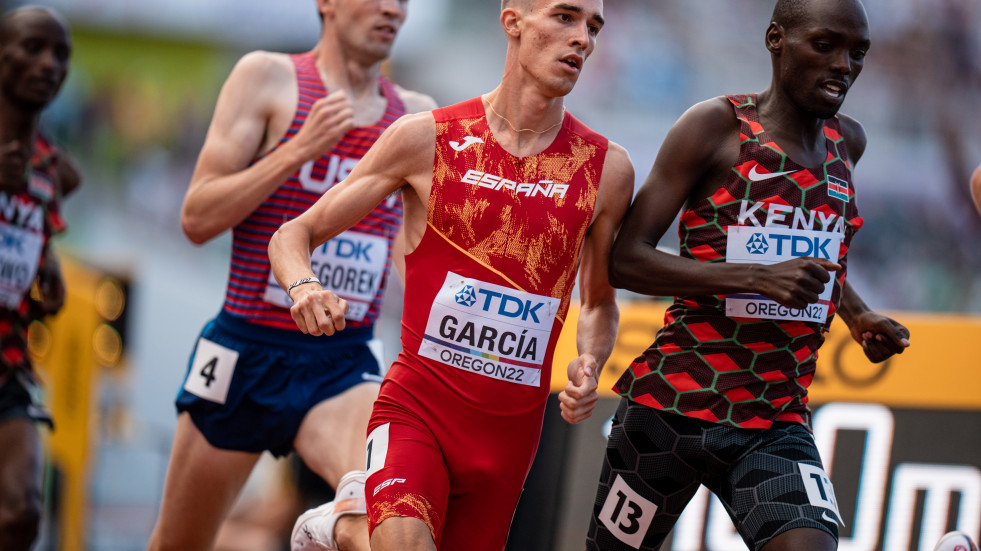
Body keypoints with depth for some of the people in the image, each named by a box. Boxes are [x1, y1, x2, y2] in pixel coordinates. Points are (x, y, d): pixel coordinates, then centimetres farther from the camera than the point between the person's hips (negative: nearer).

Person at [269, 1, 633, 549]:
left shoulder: (607, 169, 4)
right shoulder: (428, 138, -2)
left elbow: (600, 302, 19)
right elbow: (294, 235, 3)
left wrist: (589, 365, -2)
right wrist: (304, 287, -19)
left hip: (511, 426, 4)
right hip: (417, 406, -4)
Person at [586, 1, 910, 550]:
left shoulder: (847, 142, 11)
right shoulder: (715, 127, -6)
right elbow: (627, 261, -14)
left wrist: (859, 315, 12)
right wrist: (758, 279, -25)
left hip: (777, 425, 4)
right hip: (674, 406, -4)